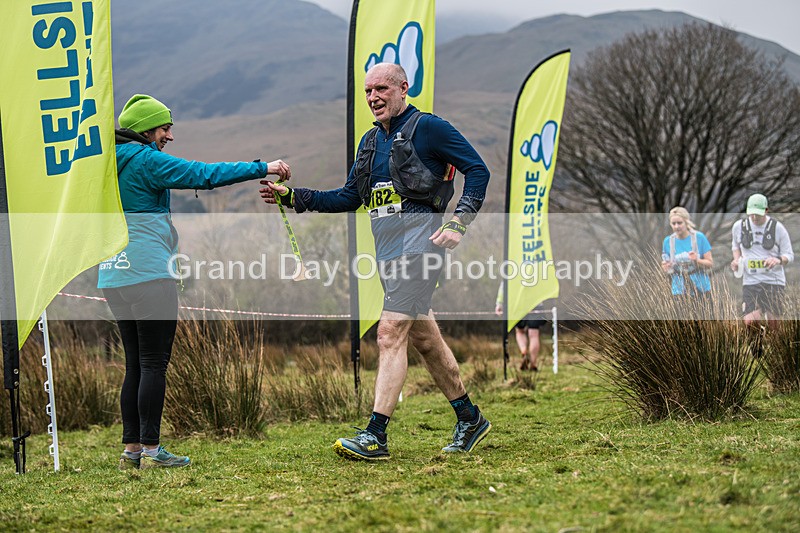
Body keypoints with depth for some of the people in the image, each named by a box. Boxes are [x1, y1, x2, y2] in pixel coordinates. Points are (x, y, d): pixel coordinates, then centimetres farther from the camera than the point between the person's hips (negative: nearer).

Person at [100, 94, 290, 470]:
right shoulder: (145, 160, -10)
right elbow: (204, 175, -14)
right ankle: (150, 449, -6)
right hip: (148, 273, -9)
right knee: (154, 363, -5)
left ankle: (131, 449, 10)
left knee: (136, 365, 11)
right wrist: (262, 168, -11)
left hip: (113, 277, 9)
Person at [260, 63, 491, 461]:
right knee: (424, 338, 14)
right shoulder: (371, 141, 19)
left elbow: (477, 170, -5)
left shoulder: (427, 127, -4)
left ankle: (375, 436, -18)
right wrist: (292, 197, 11)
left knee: (390, 332, -16)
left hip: (418, 244, -8)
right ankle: (469, 419, 27)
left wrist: (459, 222, -15)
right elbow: (349, 198, 20)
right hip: (386, 250, 9)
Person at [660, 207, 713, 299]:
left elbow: (710, 264, -2)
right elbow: (667, 268, 12)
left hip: (701, 290, -1)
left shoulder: (699, 237, -4)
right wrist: (666, 268, -11)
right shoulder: (668, 241, 2)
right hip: (680, 291, 1)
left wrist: (697, 260, -20)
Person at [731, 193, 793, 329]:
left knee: (773, 322, 0)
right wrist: (736, 259, 3)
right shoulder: (739, 226, 3)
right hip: (750, 281, 1)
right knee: (751, 322, -16)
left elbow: (789, 255, 3)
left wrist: (778, 260, -20)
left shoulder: (777, 228, -3)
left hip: (774, 281, -1)